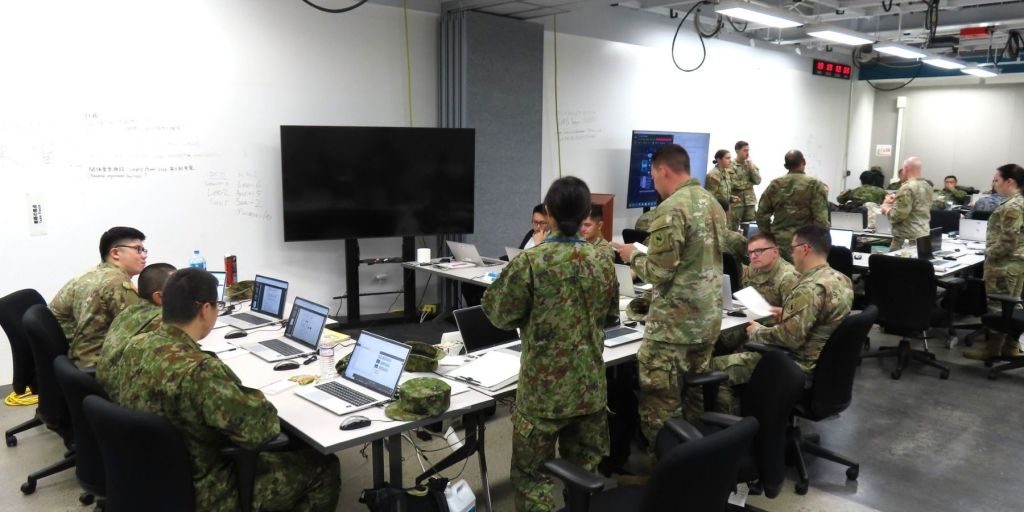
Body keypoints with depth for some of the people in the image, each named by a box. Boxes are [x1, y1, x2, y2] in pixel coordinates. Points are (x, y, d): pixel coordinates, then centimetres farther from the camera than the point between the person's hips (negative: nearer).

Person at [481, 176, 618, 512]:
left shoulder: (529, 262, -16)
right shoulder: (603, 262, -1)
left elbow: (502, 316, -6)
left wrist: (493, 291, 12)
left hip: (543, 389, -4)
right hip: (590, 386, 5)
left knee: (532, 474, 8)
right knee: (585, 470, 18)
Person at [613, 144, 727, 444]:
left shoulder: (671, 209, -17)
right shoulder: (714, 203, 10)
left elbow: (660, 272, -19)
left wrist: (633, 255, 0)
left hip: (674, 322, -9)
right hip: (709, 318, 9)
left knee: (660, 403, 1)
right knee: (694, 397, 18)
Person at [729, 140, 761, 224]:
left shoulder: (751, 164, 11)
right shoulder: (731, 165, -7)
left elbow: (758, 181, 3)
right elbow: (730, 184, -13)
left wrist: (751, 167, -6)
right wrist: (748, 184, -5)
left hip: (750, 201, 5)